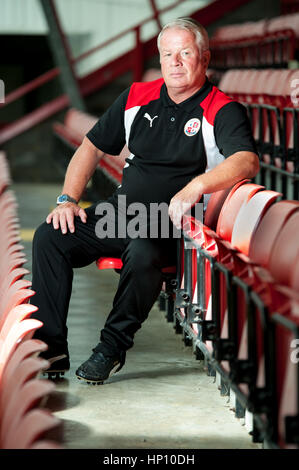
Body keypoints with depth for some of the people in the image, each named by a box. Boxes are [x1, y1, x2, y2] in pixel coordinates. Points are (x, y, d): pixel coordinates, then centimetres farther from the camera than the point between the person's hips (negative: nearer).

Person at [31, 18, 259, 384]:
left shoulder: (222, 111, -6)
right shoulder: (137, 98, 11)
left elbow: (246, 161, -25)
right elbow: (91, 147, 18)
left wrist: (196, 186, -41)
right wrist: (68, 199, 5)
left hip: (173, 225, -5)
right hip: (121, 212, 6)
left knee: (142, 253, -38)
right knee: (49, 236, -15)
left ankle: (112, 347, -20)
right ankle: (50, 347, -14)